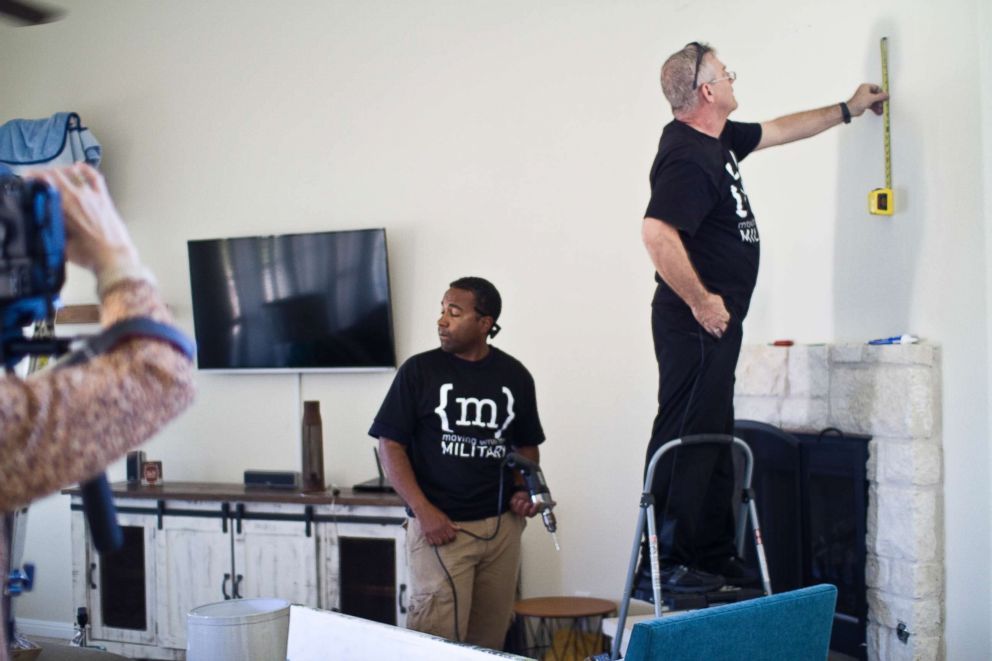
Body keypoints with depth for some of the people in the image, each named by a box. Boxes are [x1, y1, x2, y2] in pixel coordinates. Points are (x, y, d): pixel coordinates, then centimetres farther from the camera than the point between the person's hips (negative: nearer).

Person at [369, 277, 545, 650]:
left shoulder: (514, 376, 7)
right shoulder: (420, 371, -2)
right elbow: (390, 444, -4)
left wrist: (524, 492, 0)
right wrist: (424, 511, -13)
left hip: (502, 527, 4)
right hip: (440, 527, -3)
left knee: (490, 640, 9)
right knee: (437, 638, -8)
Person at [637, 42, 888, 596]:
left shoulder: (718, 139, 13)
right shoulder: (688, 157, -19)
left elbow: (779, 130, 30)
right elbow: (657, 233, -31)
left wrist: (848, 110, 36)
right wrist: (701, 301, -23)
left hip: (717, 323, 11)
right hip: (697, 323, -11)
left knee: (714, 441, 15)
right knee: (683, 442, -8)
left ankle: (712, 555, 25)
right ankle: (660, 566, -2)